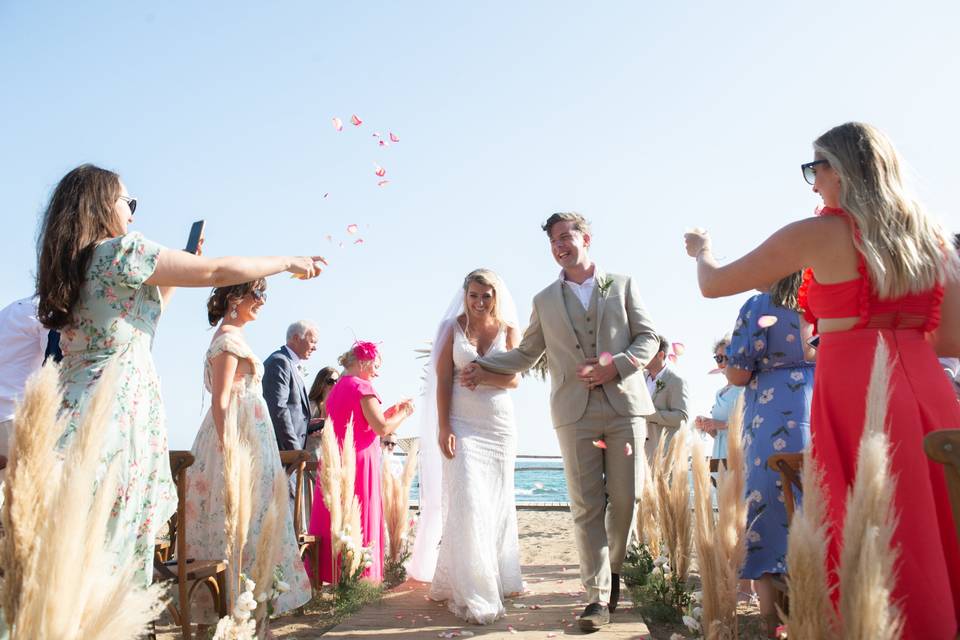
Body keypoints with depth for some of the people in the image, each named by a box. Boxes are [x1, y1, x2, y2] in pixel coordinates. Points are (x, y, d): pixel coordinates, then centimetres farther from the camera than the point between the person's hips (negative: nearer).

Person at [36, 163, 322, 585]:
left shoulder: (71, 266, 18)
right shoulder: (121, 250, -7)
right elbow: (218, 271, -8)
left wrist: (173, 275, 32)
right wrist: (288, 262, 4)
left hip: (73, 410, 9)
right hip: (116, 412, -9)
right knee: (106, 549, -5)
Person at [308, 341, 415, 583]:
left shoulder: (336, 389, 15)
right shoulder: (362, 387, -11)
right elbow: (382, 428, -17)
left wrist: (391, 411, 17)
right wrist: (404, 413, -1)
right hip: (360, 462, -8)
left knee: (332, 518, 11)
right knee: (361, 519, 0)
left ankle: (328, 572, 16)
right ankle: (361, 574, 4)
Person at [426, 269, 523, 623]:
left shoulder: (509, 330, 5)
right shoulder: (452, 327, 1)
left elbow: (515, 379, -2)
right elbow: (443, 380, -4)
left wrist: (482, 375, -18)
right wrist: (444, 428, -12)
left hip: (500, 425, 2)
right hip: (462, 424, -2)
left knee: (496, 500, 9)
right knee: (466, 502, -9)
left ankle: (496, 578, 25)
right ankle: (472, 593, -4)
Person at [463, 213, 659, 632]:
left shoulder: (622, 285, 12)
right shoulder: (545, 301, 15)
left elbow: (648, 338, 7)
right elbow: (525, 354, 16)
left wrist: (614, 366, -9)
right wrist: (482, 366, 2)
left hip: (624, 407, 0)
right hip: (576, 413, 0)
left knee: (624, 498, 4)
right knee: (586, 506, -3)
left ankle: (615, 567, 28)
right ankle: (598, 595, 2)